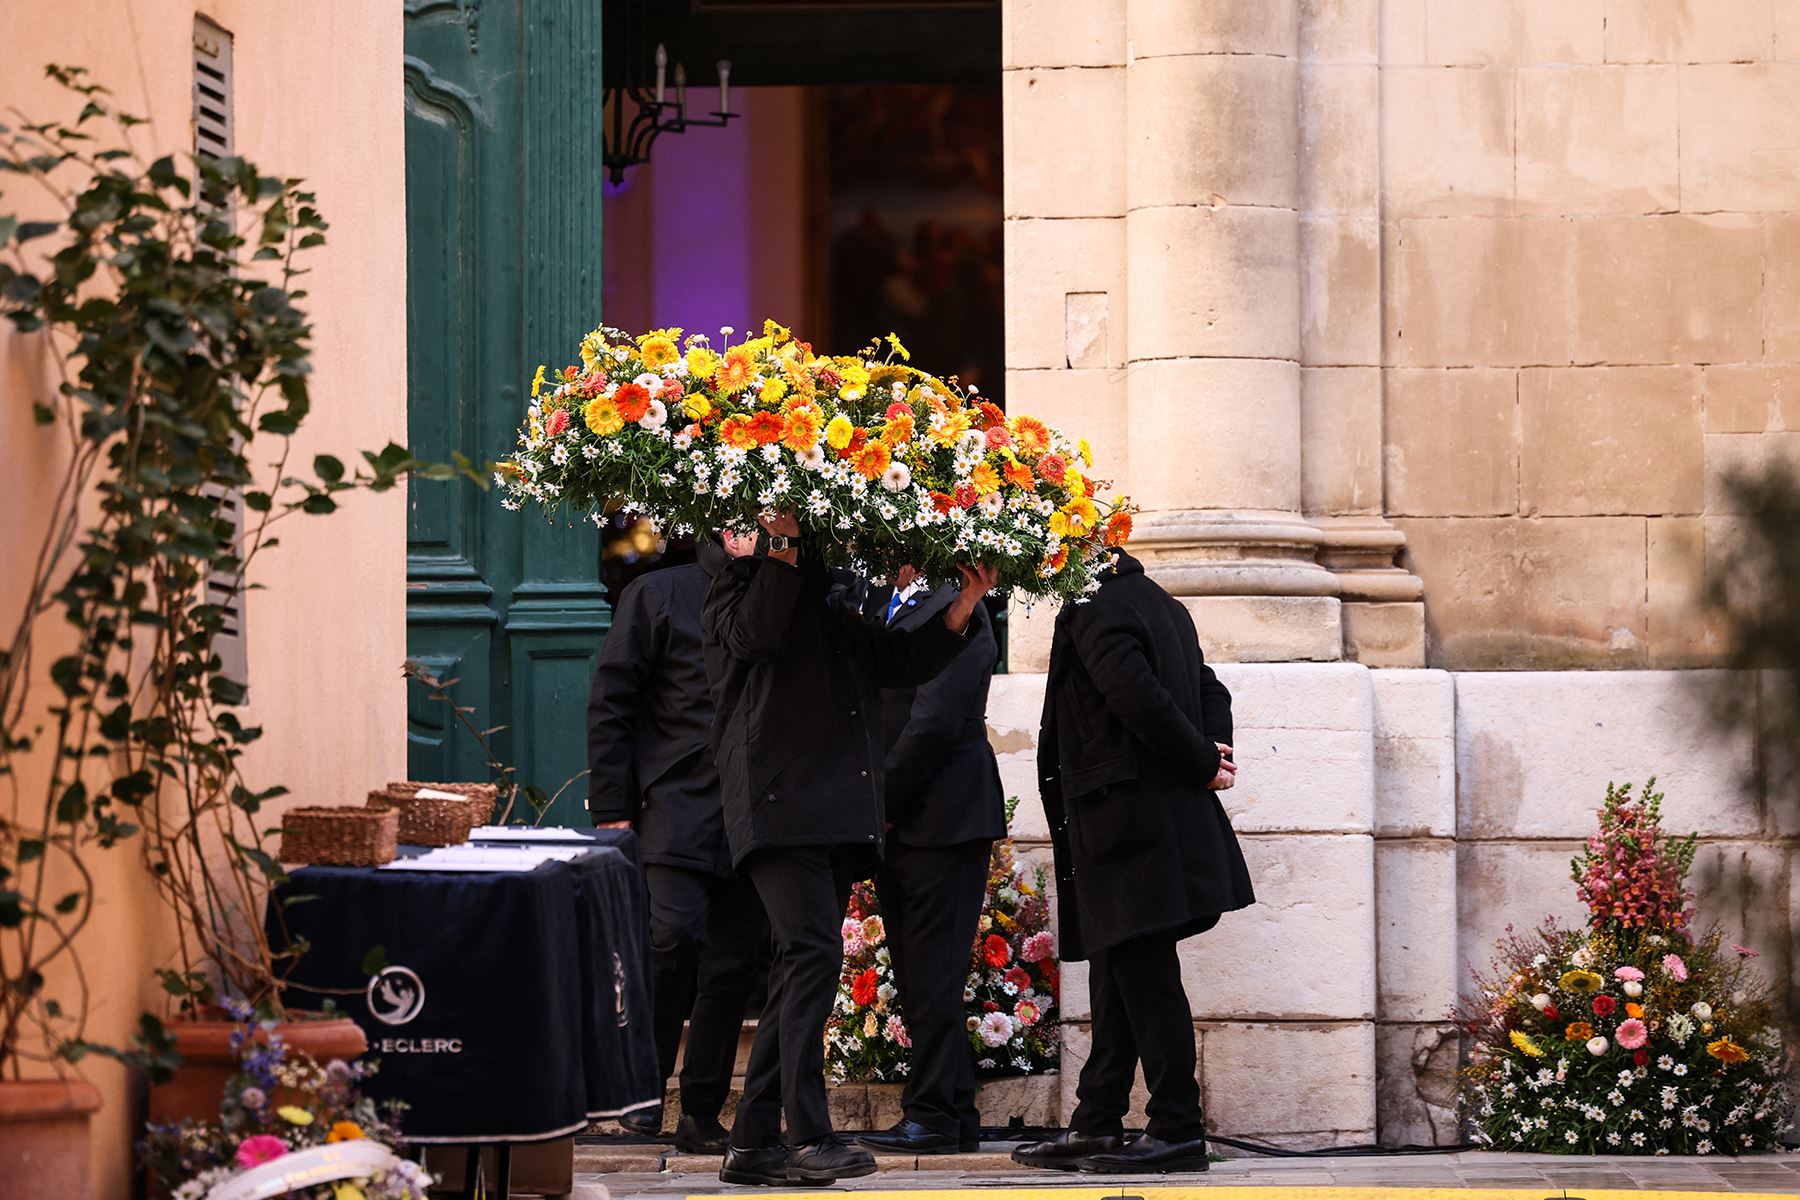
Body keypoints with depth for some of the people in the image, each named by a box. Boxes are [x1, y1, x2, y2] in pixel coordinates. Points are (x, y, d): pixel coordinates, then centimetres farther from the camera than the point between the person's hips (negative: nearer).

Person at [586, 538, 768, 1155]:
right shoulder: (657, 596, 5)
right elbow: (611, 706, 3)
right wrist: (611, 810, -5)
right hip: (679, 809, -4)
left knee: (737, 964, 2)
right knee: (673, 938, -19)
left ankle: (701, 1114, 10)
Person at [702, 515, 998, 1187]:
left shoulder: (834, 601, 24)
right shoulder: (741, 584, 6)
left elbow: (901, 664, 24)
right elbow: (753, 632, -15)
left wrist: (960, 613, 10)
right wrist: (782, 547, -19)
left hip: (842, 819, 8)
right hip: (779, 806, -8)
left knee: (802, 973, 7)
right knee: (813, 954, -18)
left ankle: (753, 1144, 11)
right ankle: (809, 1138, -21)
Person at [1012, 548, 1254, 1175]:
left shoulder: (1095, 612, -14)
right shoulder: (1157, 604, 15)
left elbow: (1141, 698, -23)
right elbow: (1210, 691, 17)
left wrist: (1205, 764, -11)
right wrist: (1212, 755, 0)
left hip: (1129, 827, -10)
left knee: (1143, 976, -6)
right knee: (1119, 973, 12)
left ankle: (1177, 1129, -3)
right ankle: (1095, 1125, 16)